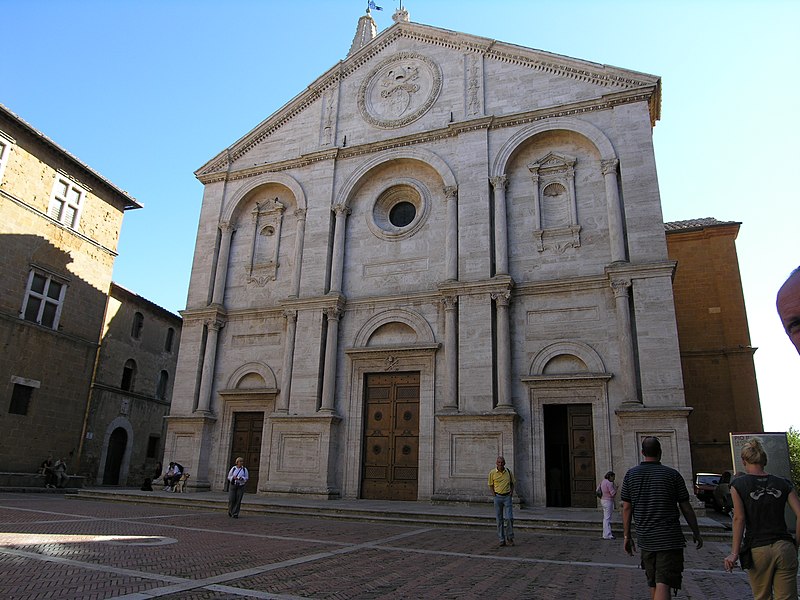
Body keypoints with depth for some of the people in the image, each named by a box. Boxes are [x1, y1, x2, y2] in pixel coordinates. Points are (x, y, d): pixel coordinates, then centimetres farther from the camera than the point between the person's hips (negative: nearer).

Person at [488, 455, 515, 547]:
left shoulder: (509, 472, 0)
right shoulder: (492, 473, -4)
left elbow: (512, 483, 16)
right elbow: (491, 485, 7)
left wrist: (511, 492, 4)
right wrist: (494, 494, -1)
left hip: (507, 497, 0)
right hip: (498, 497, 0)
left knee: (509, 518, -6)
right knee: (499, 519, 4)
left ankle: (509, 538, 14)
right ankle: (502, 540, 12)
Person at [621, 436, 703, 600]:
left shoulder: (631, 475, 2)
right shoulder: (673, 475, -4)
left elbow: (627, 508, 2)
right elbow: (686, 508, 0)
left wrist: (627, 536, 9)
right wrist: (696, 532, 13)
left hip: (646, 539, 3)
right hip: (670, 538, -3)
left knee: (653, 584, 19)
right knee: (663, 584, -8)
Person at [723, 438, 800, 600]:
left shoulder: (738, 484, -3)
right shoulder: (782, 483, 5)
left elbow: (739, 518, -10)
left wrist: (734, 553, -9)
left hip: (758, 550, -2)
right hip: (784, 548, 2)